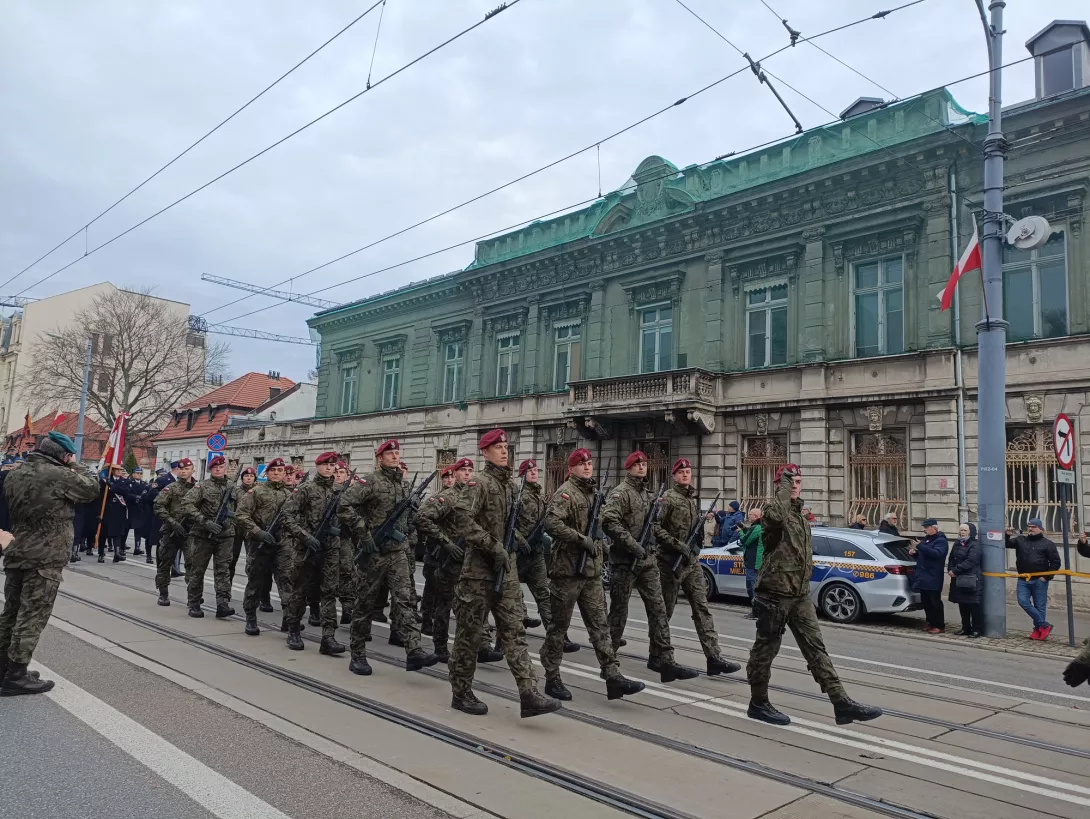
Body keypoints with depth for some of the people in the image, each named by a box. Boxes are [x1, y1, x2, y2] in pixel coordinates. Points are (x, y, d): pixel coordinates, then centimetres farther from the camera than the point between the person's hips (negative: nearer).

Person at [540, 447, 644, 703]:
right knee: (559, 626, 4)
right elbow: (552, 523, -26)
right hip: (567, 569, -7)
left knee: (600, 625, 4)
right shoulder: (566, 493, -10)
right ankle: (552, 679, 15)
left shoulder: (596, 493, 16)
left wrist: (600, 543, 13)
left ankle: (613, 677, 3)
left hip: (592, 571, 7)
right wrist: (582, 540, -24)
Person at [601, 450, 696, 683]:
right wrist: (633, 545, -23)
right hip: (625, 561, -7)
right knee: (619, 610, 3)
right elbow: (609, 522, -22)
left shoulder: (648, 495, 17)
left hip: (648, 560, 7)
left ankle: (663, 660, 2)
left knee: (658, 608, 1)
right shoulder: (620, 493, -8)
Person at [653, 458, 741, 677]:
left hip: (692, 562, 6)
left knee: (702, 609, 0)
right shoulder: (668, 498, -8)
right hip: (671, 562, -6)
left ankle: (714, 658, -2)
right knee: (665, 610, 3)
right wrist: (677, 545, -20)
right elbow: (655, 527, -16)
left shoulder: (694, 499, 14)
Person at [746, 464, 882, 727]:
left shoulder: (801, 516, 17)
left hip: (800, 594, 8)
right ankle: (758, 703, 15)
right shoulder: (775, 510, -10)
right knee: (766, 648, 3)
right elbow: (775, 517, -38)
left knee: (815, 648, 5)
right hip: (775, 592, -8)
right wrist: (783, 489, -24)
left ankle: (842, 703, 4)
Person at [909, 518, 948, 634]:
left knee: (934, 602, -4)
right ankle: (931, 623, 21)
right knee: (925, 601, 12)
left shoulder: (941, 541, -9)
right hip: (923, 576, 8)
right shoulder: (926, 539, 18)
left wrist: (920, 547, -31)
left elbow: (937, 553, -27)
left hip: (933, 578, -8)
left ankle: (939, 625, 4)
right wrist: (914, 552, 6)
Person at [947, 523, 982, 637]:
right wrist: (950, 570, -2)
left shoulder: (975, 545, -8)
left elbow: (971, 561, -18)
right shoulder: (957, 544, 16)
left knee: (974, 606, -4)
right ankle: (966, 628, 21)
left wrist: (955, 570, -16)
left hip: (971, 580, -8)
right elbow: (952, 559, 18)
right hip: (958, 580, 8)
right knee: (962, 606, 12)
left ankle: (976, 629, 3)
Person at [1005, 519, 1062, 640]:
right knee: (1023, 602, -10)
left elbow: (1056, 562, 1)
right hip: (1023, 580, 3)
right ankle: (1045, 625, -1)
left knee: (1040, 606, 2)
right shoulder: (1020, 540, 11)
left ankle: (1038, 630, 13)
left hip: (1039, 580, -3)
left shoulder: (1047, 544, 2)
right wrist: (1007, 536, -10)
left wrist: (1046, 577, -7)